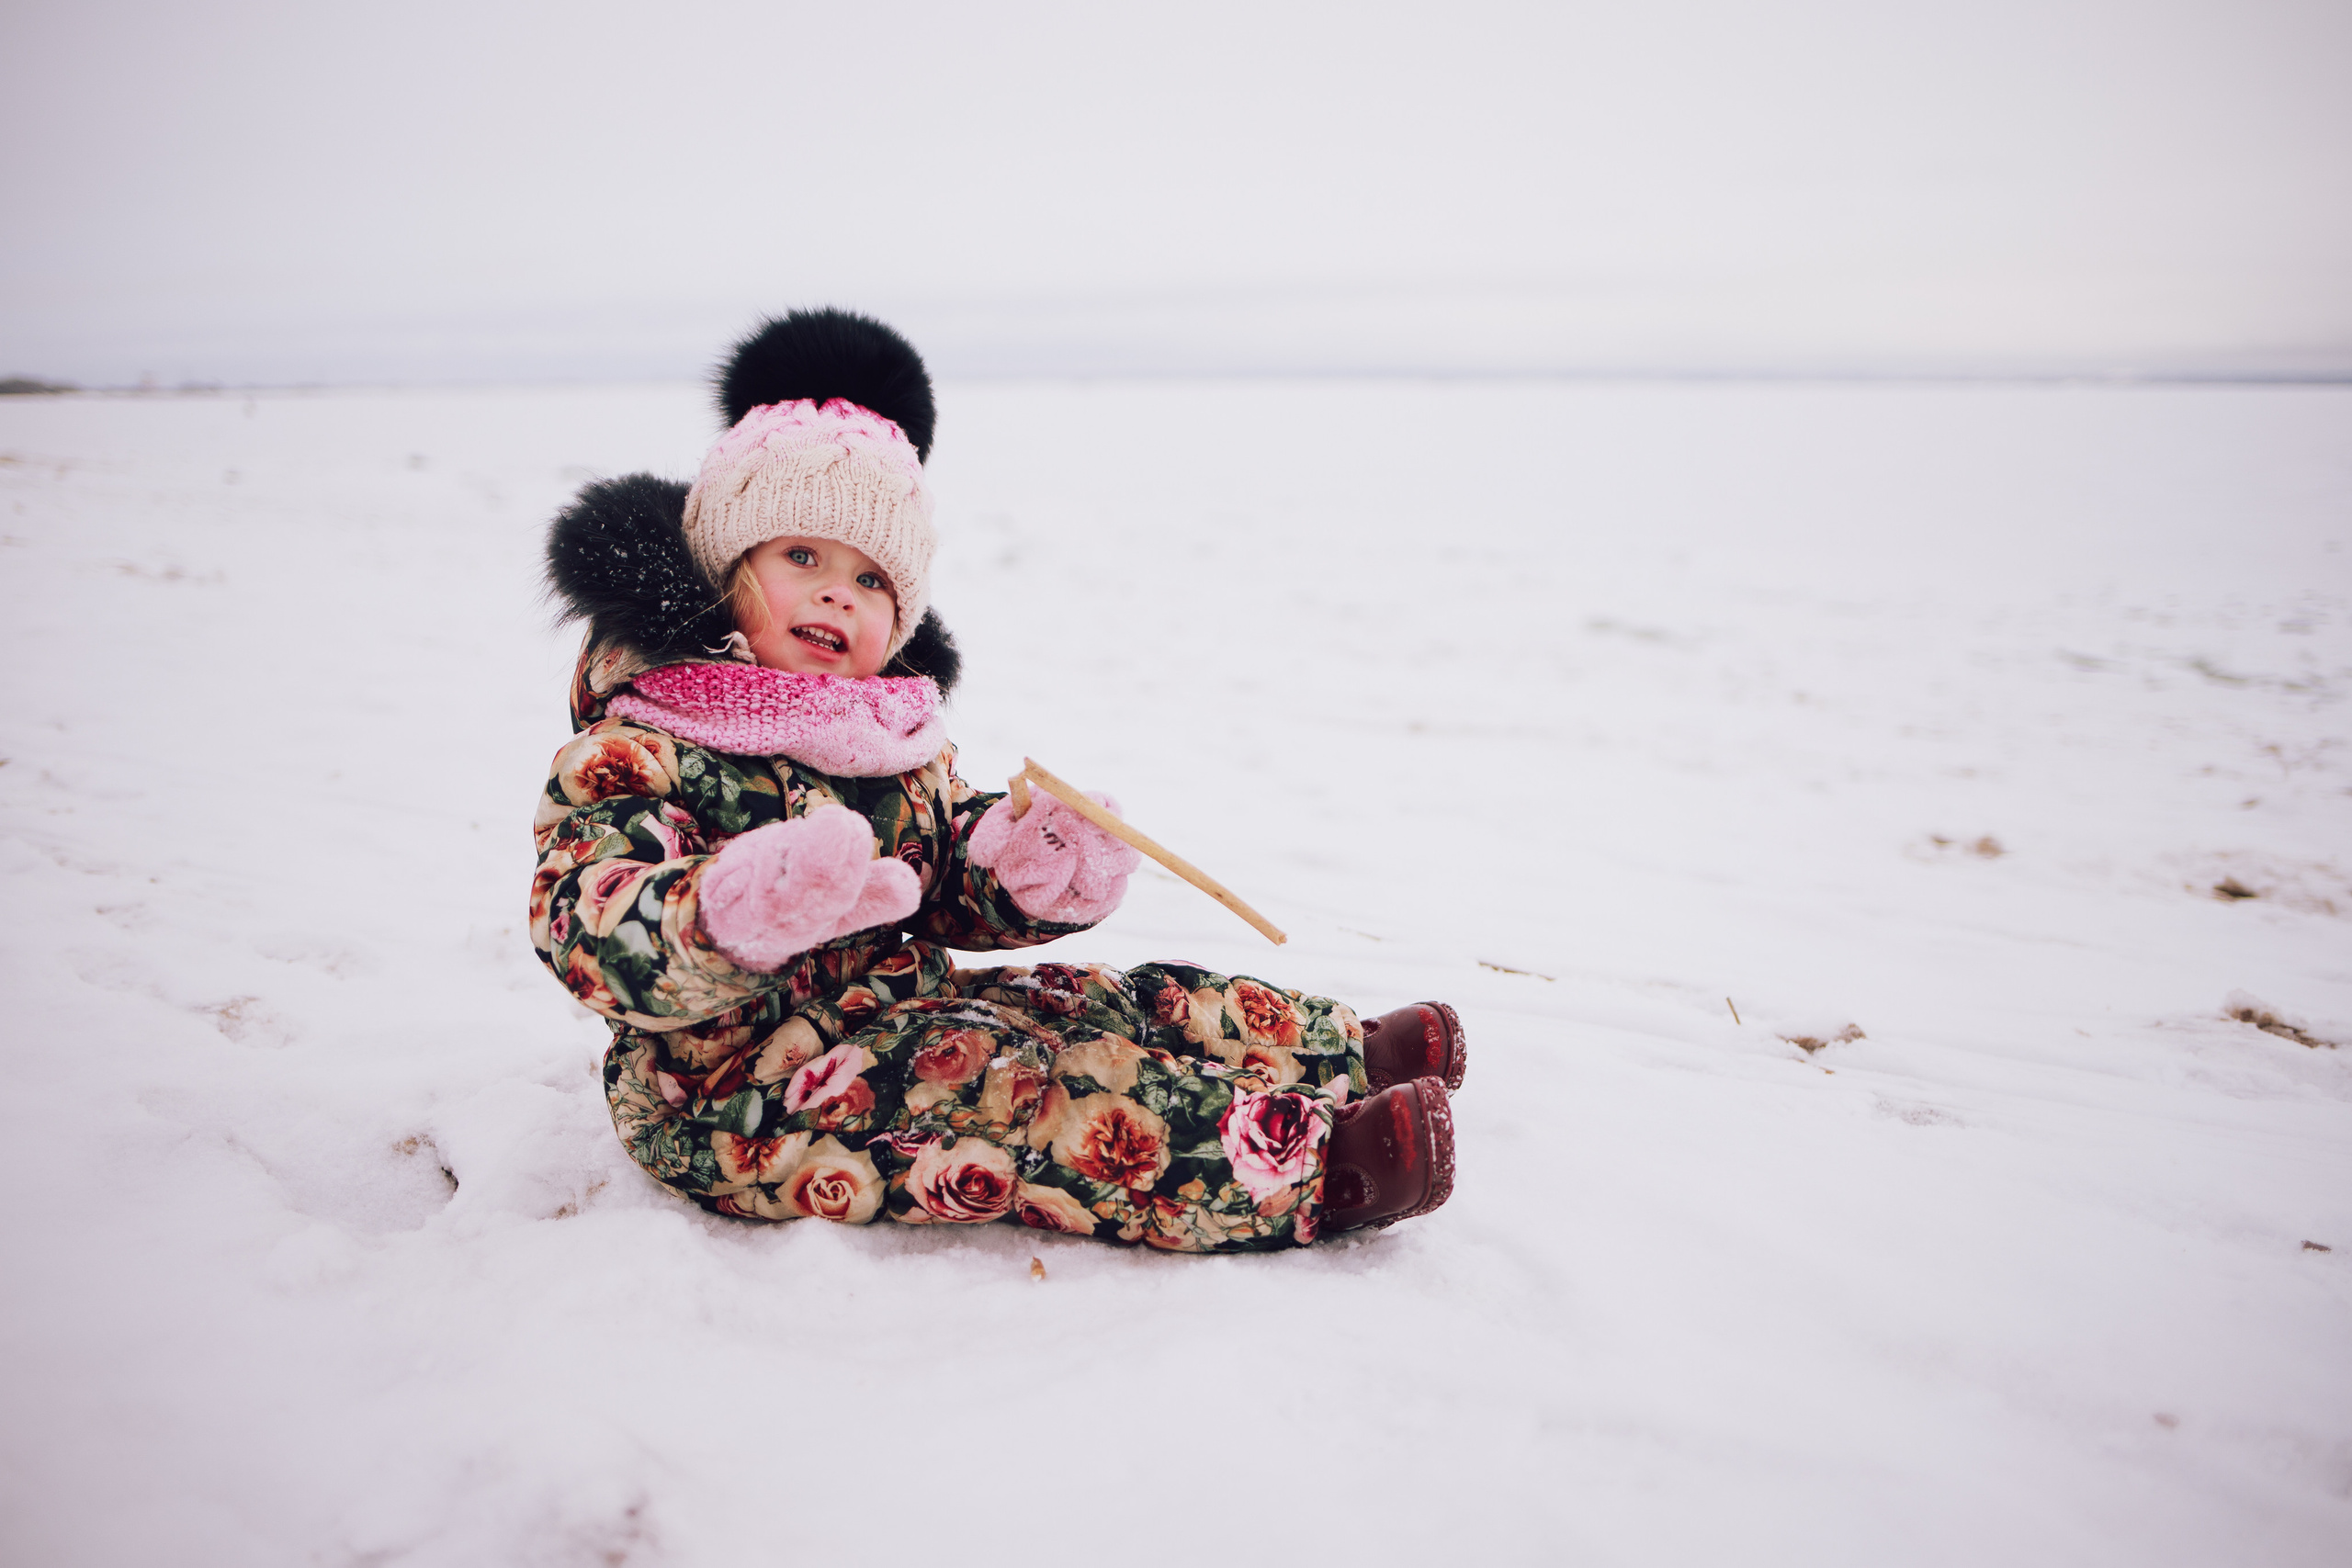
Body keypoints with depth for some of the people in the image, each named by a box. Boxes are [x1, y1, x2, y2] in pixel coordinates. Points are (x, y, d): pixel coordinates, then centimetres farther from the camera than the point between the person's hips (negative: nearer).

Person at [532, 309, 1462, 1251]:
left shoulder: (898, 742, 13)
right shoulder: (635, 752, -12)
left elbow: (950, 887, 18)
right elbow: (591, 929, -25)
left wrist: (1036, 872, -6)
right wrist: (740, 909, -45)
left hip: (910, 1014, 8)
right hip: (741, 1093, -8)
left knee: (1125, 1009, -3)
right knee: (1031, 1088, -27)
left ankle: (1347, 1054, 8)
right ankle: (1313, 1171, -32)